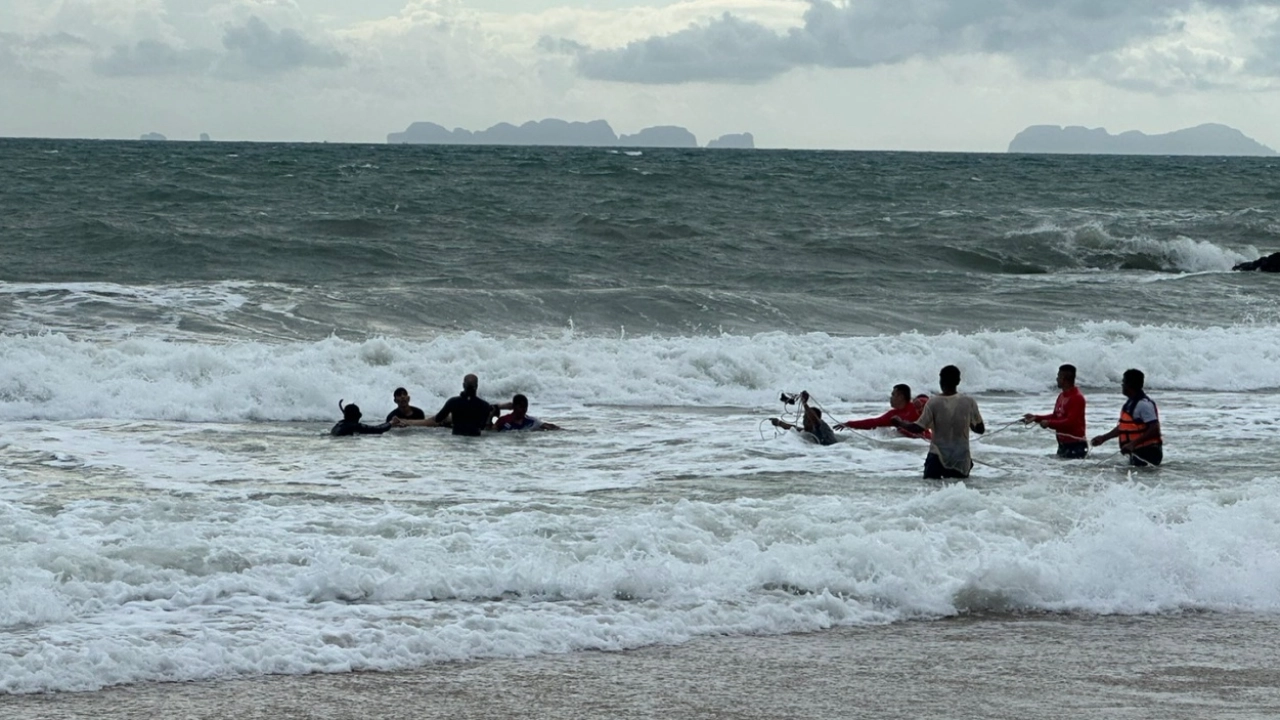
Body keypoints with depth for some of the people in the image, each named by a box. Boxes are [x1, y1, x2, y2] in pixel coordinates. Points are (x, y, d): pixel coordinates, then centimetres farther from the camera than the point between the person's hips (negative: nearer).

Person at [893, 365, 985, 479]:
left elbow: (918, 428, -6)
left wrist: (900, 423, 12)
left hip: (938, 457, -1)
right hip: (961, 460, 1)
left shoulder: (933, 402, -8)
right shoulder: (969, 402, -4)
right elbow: (980, 429, 5)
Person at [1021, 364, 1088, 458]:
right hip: (1063, 444, 10)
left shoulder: (1077, 398, -17)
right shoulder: (1062, 396, 12)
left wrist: (1049, 423, -25)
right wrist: (1036, 418, 9)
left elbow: (1070, 422, -23)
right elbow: (1055, 416, 19)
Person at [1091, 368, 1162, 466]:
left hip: (1148, 453, -10)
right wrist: (1104, 438, 25)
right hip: (1136, 453, 10)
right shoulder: (1131, 403, 14)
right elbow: (1123, 426, 25)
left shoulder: (1144, 404, -18)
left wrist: (1133, 443, -28)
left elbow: (1154, 430, -24)